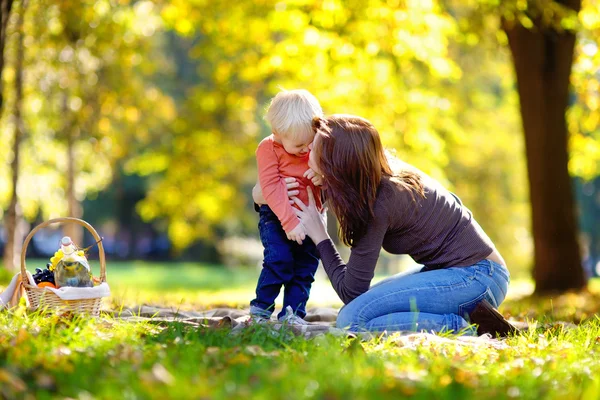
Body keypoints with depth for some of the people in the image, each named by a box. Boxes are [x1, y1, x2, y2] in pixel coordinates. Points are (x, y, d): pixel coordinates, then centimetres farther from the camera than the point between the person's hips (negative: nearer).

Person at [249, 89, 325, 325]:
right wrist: (289, 222, -26)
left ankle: (293, 312, 10)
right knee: (279, 259, -20)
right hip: (276, 217, -5)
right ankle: (260, 309, -7)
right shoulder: (269, 149, -12)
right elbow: (271, 188, -18)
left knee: (306, 265, 2)